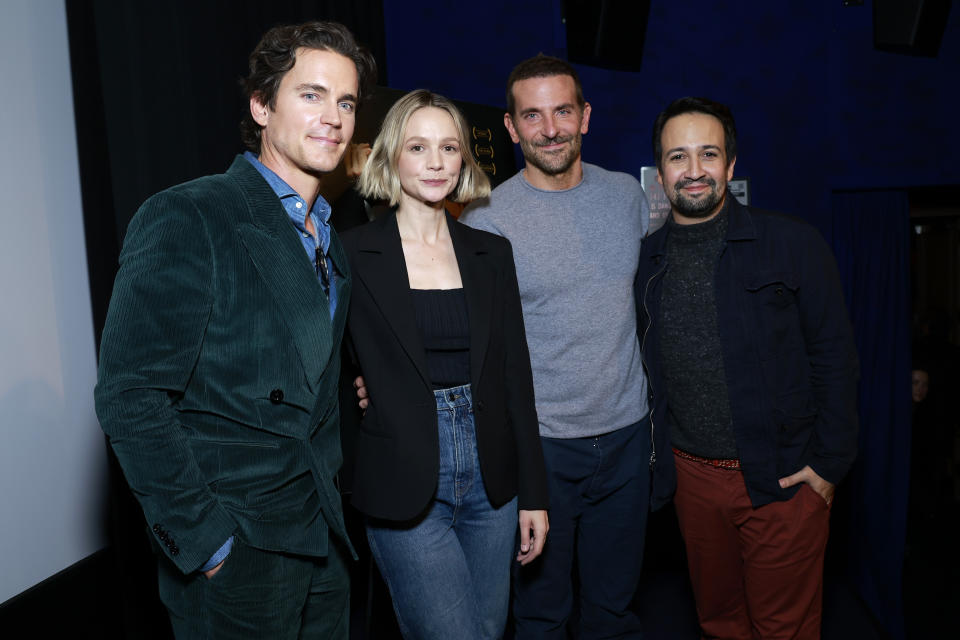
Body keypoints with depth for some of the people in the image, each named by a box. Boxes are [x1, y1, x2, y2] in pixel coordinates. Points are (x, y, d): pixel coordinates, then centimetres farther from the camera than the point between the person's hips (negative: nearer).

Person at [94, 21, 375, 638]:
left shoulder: (332, 239, 8)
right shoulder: (186, 219, -15)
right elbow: (129, 397, -19)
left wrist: (335, 504, 8)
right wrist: (203, 539, -18)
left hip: (324, 535, 7)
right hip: (234, 547, -7)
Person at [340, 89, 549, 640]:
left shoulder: (491, 253, 6)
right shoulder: (353, 255, -5)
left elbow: (516, 375, 6)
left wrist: (533, 492, 5)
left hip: (492, 482, 4)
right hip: (405, 487, -4)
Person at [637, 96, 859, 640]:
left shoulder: (793, 245, -7)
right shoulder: (646, 261, 2)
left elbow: (834, 358, -5)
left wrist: (829, 463, -8)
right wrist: (662, 461, 6)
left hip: (783, 478, -3)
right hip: (691, 476, 3)